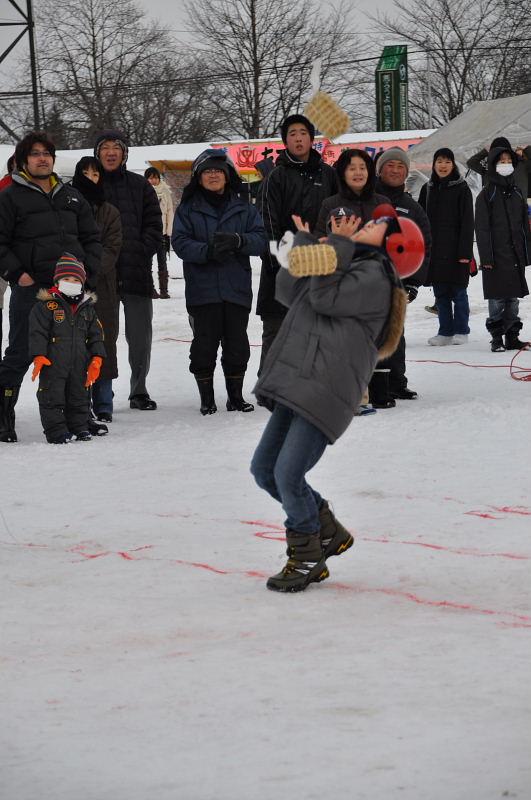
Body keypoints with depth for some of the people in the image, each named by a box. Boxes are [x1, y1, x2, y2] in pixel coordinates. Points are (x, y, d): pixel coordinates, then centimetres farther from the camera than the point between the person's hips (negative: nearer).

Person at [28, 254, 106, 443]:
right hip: (52, 363, -4)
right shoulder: (46, 305, -6)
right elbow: (38, 332, -9)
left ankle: (80, 428, 23)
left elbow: (95, 335, 12)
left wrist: (96, 359, 2)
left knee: (79, 395, 12)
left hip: (79, 363, 4)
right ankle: (57, 432, 2)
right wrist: (39, 356, -19)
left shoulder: (87, 307, 10)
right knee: (52, 398, -4)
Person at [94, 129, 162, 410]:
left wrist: (140, 254, -6)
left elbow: (154, 226, 7)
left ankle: (139, 390, 15)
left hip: (137, 272, 2)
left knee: (140, 336, 5)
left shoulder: (140, 185, 9)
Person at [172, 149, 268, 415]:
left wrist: (238, 241, -19)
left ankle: (236, 396, 18)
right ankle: (206, 398, 8)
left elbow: (261, 239, 1)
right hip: (203, 289, -2)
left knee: (237, 343, 5)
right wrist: (208, 251, -22)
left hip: (236, 289, 2)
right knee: (205, 343, -2)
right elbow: (180, 242, -5)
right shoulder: (188, 208, 7)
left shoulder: (243, 208, 11)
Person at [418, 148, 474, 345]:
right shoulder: (427, 189, 11)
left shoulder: (461, 188, -3)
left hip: (455, 248, -4)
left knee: (458, 292, 1)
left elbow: (467, 221, -7)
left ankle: (461, 331, 11)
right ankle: (445, 331, 13)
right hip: (434, 249, 4)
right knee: (440, 293, 7)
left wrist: (465, 252, -13)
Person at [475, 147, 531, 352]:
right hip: (496, 255, -5)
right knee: (497, 298, -4)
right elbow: (482, 229, -6)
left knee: (513, 298, 7)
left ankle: (512, 337, 12)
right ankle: (497, 338, 2)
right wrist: (486, 258, -13)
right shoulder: (487, 194, -2)